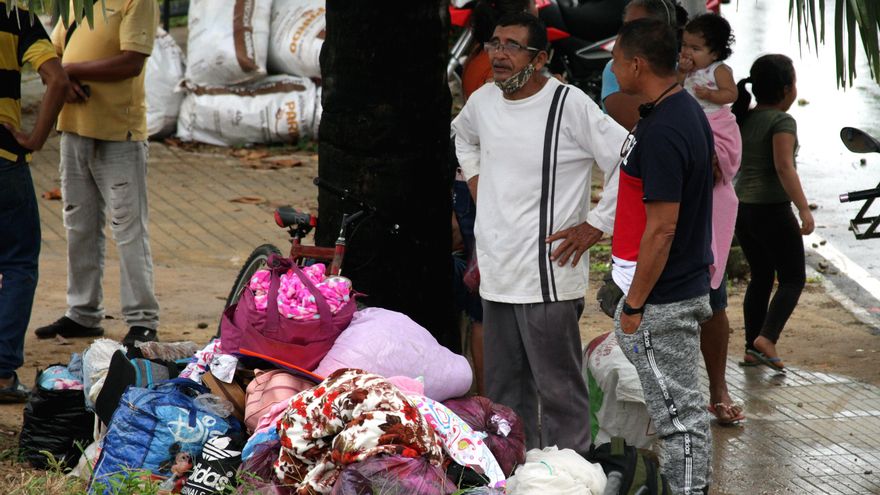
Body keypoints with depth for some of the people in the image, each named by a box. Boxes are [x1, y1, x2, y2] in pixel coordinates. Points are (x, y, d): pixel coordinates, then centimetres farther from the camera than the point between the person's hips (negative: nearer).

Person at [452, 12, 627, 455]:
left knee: (559, 389, -2)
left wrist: (593, 226, -14)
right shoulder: (483, 100, 8)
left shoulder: (569, 105, -14)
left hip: (547, 279, -7)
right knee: (505, 389, 16)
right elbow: (463, 136, 33)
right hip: (496, 275, 7)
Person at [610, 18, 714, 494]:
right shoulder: (687, 111, 7)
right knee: (681, 406, 17)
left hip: (662, 300, -10)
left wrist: (634, 305, -17)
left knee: (678, 411, -2)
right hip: (687, 285, 10)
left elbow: (661, 230, -24)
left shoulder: (661, 133, -24)